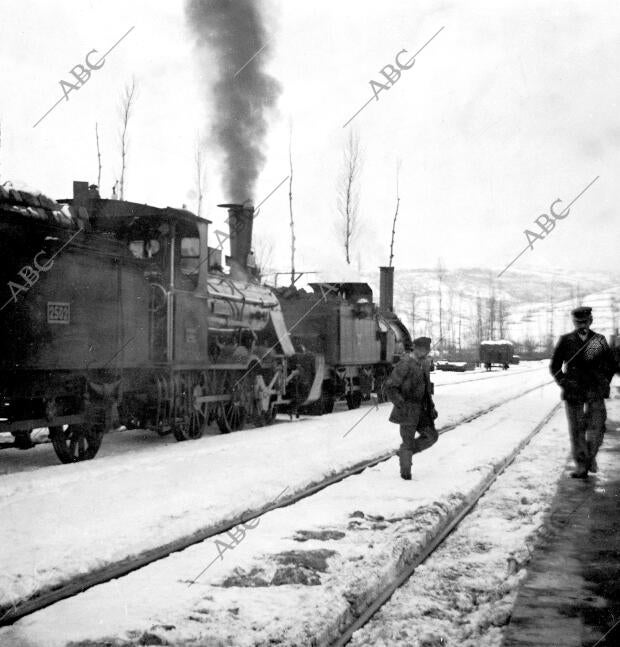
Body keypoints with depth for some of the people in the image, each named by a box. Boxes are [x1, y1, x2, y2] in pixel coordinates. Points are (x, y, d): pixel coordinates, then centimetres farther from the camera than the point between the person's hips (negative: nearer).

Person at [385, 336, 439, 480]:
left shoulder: (424, 364, 8)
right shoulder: (405, 365, -19)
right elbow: (390, 387, -18)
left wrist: (431, 407, 13)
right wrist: (401, 405, -24)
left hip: (421, 409, 8)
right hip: (407, 410, -7)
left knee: (431, 436, 5)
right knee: (408, 442, 1)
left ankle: (405, 452, 24)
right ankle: (405, 473, 21)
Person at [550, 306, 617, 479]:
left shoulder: (599, 340, 7)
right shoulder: (565, 340, 4)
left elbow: (611, 365, 16)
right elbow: (554, 366, 8)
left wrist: (604, 383, 6)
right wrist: (564, 383, -3)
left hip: (595, 392, 1)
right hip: (573, 392, -1)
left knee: (596, 428, -6)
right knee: (576, 430, 1)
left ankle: (591, 457, 19)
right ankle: (581, 466, 9)